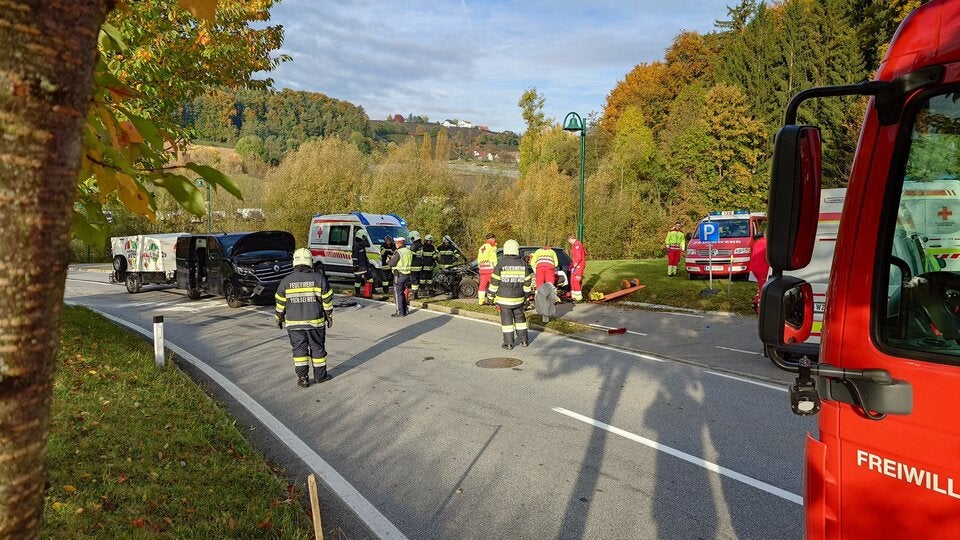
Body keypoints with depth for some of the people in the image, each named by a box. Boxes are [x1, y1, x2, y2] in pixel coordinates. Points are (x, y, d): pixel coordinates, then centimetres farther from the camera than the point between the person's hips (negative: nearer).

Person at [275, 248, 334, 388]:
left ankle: (302, 377, 6)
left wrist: (279, 318, 17)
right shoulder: (318, 279, -6)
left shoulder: (286, 281, -4)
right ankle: (320, 375, 21)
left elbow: (280, 303, 3)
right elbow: (327, 300, -3)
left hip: (294, 323, 1)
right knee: (317, 348, 12)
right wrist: (329, 316, 9)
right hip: (315, 321, 0)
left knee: (299, 349, 9)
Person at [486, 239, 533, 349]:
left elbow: (495, 281, -8)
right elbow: (527, 282, 5)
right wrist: (526, 296, 15)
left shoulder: (501, 263, -10)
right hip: (518, 298, 3)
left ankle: (508, 343, 6)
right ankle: (524, 340, 21)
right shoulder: (523, 264, 1)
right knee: (519, 317, 17)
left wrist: (490, 295, 1)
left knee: (507, 319, 3)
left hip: (504, 298, -3)